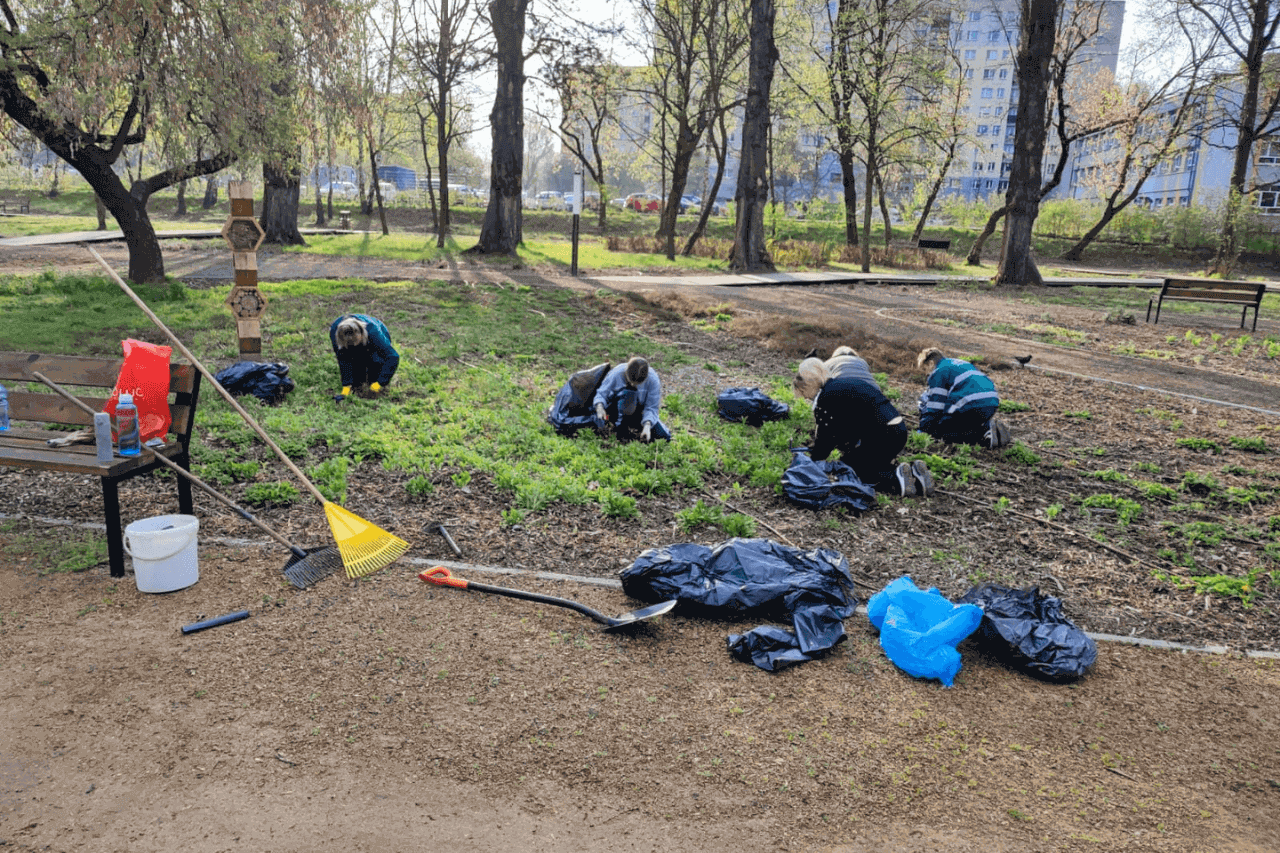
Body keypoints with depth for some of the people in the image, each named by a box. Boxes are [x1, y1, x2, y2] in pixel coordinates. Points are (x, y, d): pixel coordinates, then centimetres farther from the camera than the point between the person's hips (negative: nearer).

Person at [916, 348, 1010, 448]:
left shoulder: (938, 372, 5)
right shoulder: (962, 364, 32)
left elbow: (935, 406, 0)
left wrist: (925, 428, 8)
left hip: (972, 406, -9)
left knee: (940, 430, -2)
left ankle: (984, 435, -19)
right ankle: (987, 426, 2)